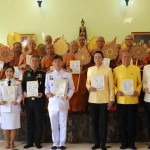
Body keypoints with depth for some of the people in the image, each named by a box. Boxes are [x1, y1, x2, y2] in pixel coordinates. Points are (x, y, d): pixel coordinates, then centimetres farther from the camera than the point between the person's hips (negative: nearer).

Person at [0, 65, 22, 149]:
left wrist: (18, 101, -16)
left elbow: (20, 94, 1)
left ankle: (12, 143, 17)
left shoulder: (18, 83, 3)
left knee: (14, 126, 3)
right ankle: (7, 143, 19)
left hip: (14, 107, -1)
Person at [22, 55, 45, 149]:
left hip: (39, 100, -2)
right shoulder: (26, 73, 11)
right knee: (29, 121, 7)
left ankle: (38, 141, 12)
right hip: (28, 100, 2)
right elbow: (23, 85, 12)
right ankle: (30, 141, 16)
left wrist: (42, 93, -13)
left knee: (39, 121, 2)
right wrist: (24, 92, -6)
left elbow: (46, 86, 3)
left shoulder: (43, 73, 4)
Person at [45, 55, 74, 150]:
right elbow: (46, 87, 9)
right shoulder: (48, 75, 8)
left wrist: (68, 96, -13)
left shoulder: (67, 74, 3)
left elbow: (71, 88, 3)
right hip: (52, 102, 2)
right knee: (54, 124, 8)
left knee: (63, 124, 4)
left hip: (63, 102, -1)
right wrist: (47, 93, -11)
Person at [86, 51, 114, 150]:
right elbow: (87, 82, 14)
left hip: (104, 100, -3)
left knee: (103, 122, 2)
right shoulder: (90, 69, 9)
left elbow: (111, 85, -1)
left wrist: (111, 99, -5)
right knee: (94, 122, 8)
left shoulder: (108, 69, -1)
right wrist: (89, 87, -10)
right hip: (93, 100, 3)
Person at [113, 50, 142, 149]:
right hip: (121, 100, 0)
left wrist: (137, 91, -8)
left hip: (133, 100, 0)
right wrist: (116, 91, -12)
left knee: (132, 122, 5)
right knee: (122, 122, 5)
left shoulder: (136, 69, 6)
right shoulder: (116, 70, 4)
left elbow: (139, 83, 8)